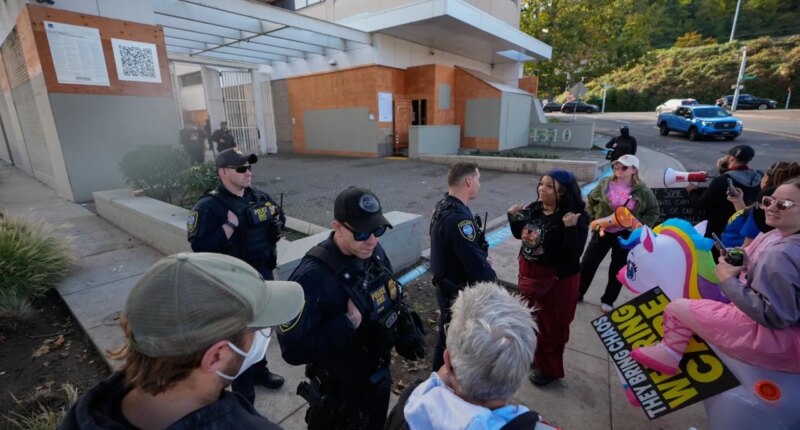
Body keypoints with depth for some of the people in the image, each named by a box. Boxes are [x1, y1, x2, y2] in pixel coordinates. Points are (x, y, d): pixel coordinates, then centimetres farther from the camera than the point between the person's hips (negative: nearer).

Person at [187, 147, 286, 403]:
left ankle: (259, 370, 46)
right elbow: (199, 246, -25)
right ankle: (243, 394, 28)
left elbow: (279, 216, 18)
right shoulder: (209, 206, -17)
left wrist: (277, 224, -3)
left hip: (264, 274, 7)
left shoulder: (259, 198, 3)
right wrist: (231, 225, -28)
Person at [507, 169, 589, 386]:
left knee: (551, 324, 11)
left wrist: (570, 229, -38)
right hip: (529, 272, 7)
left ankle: (549, 367, 34)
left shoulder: (575, 217, -21)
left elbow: (573, 253, -27)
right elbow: (520, 234, 9)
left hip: (557, 279, -7)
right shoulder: (534, 208, -3)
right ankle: (533, 354, 48)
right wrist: (514, 218, -7)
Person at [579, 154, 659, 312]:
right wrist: (593, 217, 0)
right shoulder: (605, 184, -6)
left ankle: (608, 300, 28)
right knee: (587, 263, 6)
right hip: (602, 231, 1)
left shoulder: (642, 191, -9)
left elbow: (654, 211, 2)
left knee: (617, 269, 11)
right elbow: (591, 200, 9)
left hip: (625, 235, -1)